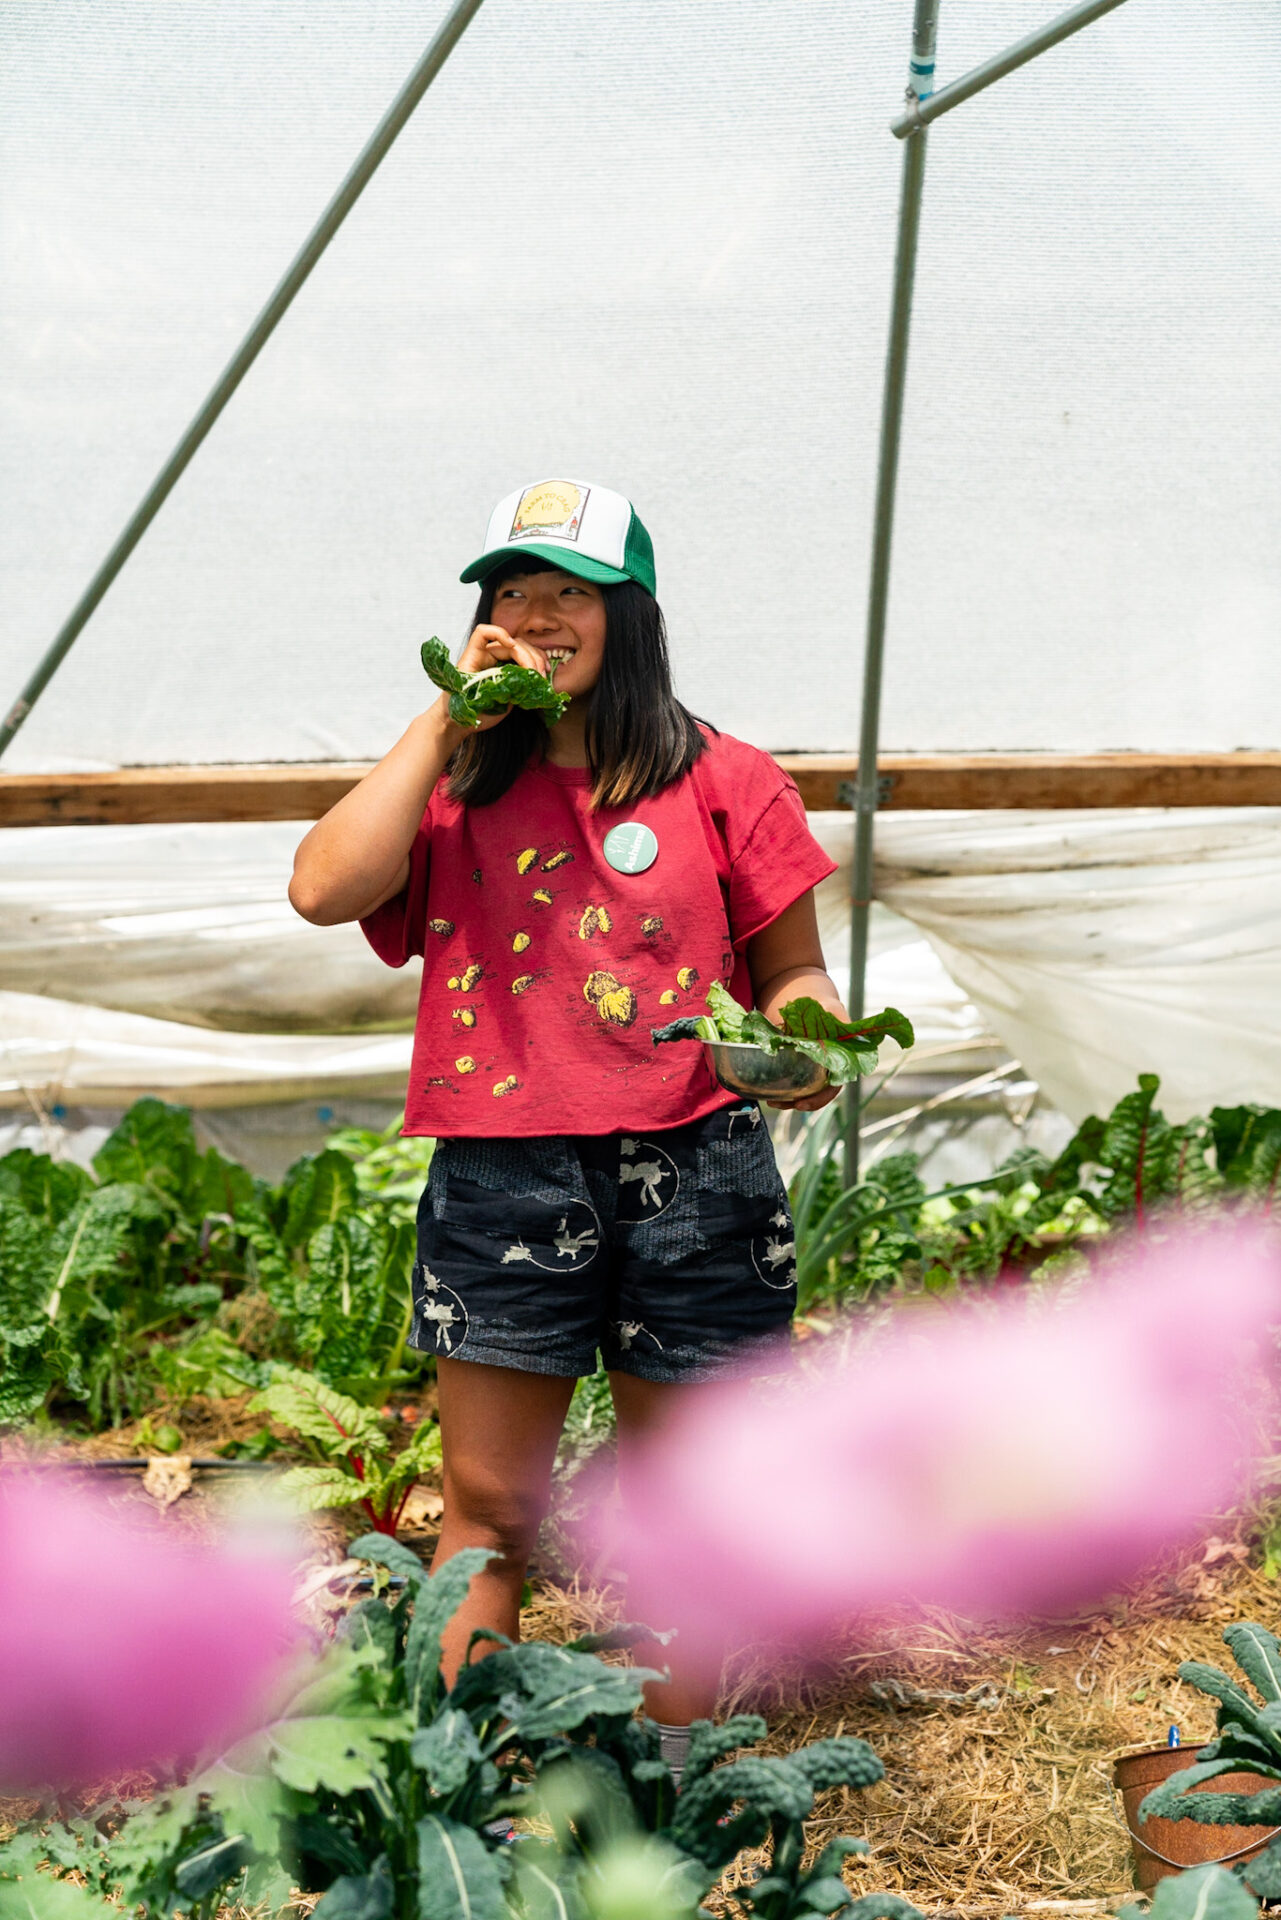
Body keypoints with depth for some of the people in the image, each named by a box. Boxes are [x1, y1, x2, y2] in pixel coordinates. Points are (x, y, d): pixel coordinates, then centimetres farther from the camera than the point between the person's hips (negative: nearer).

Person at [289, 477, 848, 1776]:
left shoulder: (721, 782, 5)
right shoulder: (455, 788, 8)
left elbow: (791, 965, 9)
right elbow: (326, 887, -10)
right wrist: (443, 723, -6)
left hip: (693, 1180, 0)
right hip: (502, 1174, 1)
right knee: (488, 1502, 4)